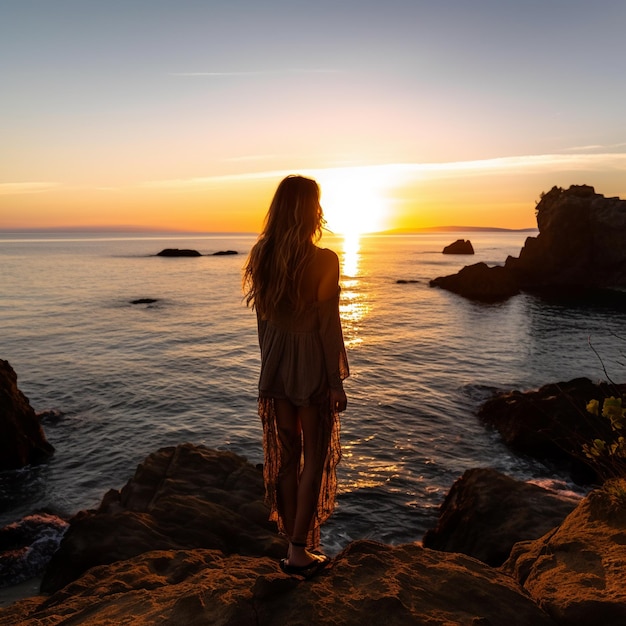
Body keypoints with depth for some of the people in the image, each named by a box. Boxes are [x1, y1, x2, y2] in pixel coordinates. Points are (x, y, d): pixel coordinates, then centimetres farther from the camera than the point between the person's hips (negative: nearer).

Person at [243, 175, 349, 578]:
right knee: (315, 457, 10)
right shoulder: (324, 260, -15)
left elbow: (263, 317, 5)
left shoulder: (261, 255, 0)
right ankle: (300, 552, 19)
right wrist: (337, 381, -5)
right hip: (312, 365, -5)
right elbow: (328, 325, -13)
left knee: (286, 455, 16)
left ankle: (294, 546, 30)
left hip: (276, 363, 5)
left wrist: (272, 362, 15)